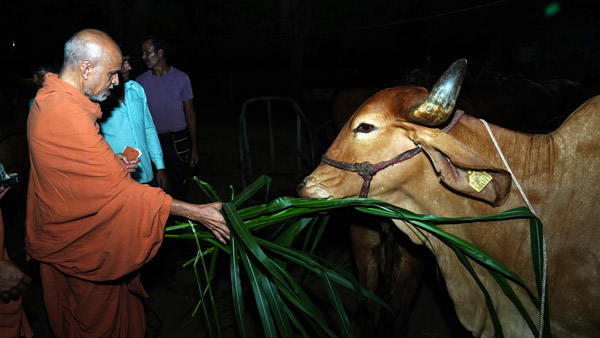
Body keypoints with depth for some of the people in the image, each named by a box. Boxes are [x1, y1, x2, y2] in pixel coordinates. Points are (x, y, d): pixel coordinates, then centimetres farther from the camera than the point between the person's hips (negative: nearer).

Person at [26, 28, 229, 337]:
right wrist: (197, 213, -30)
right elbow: (119, 190, -32)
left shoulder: (49, 100, 2)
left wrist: (113, 165, 0)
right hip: (81, 244, -9)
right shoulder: (67, 115, -32)